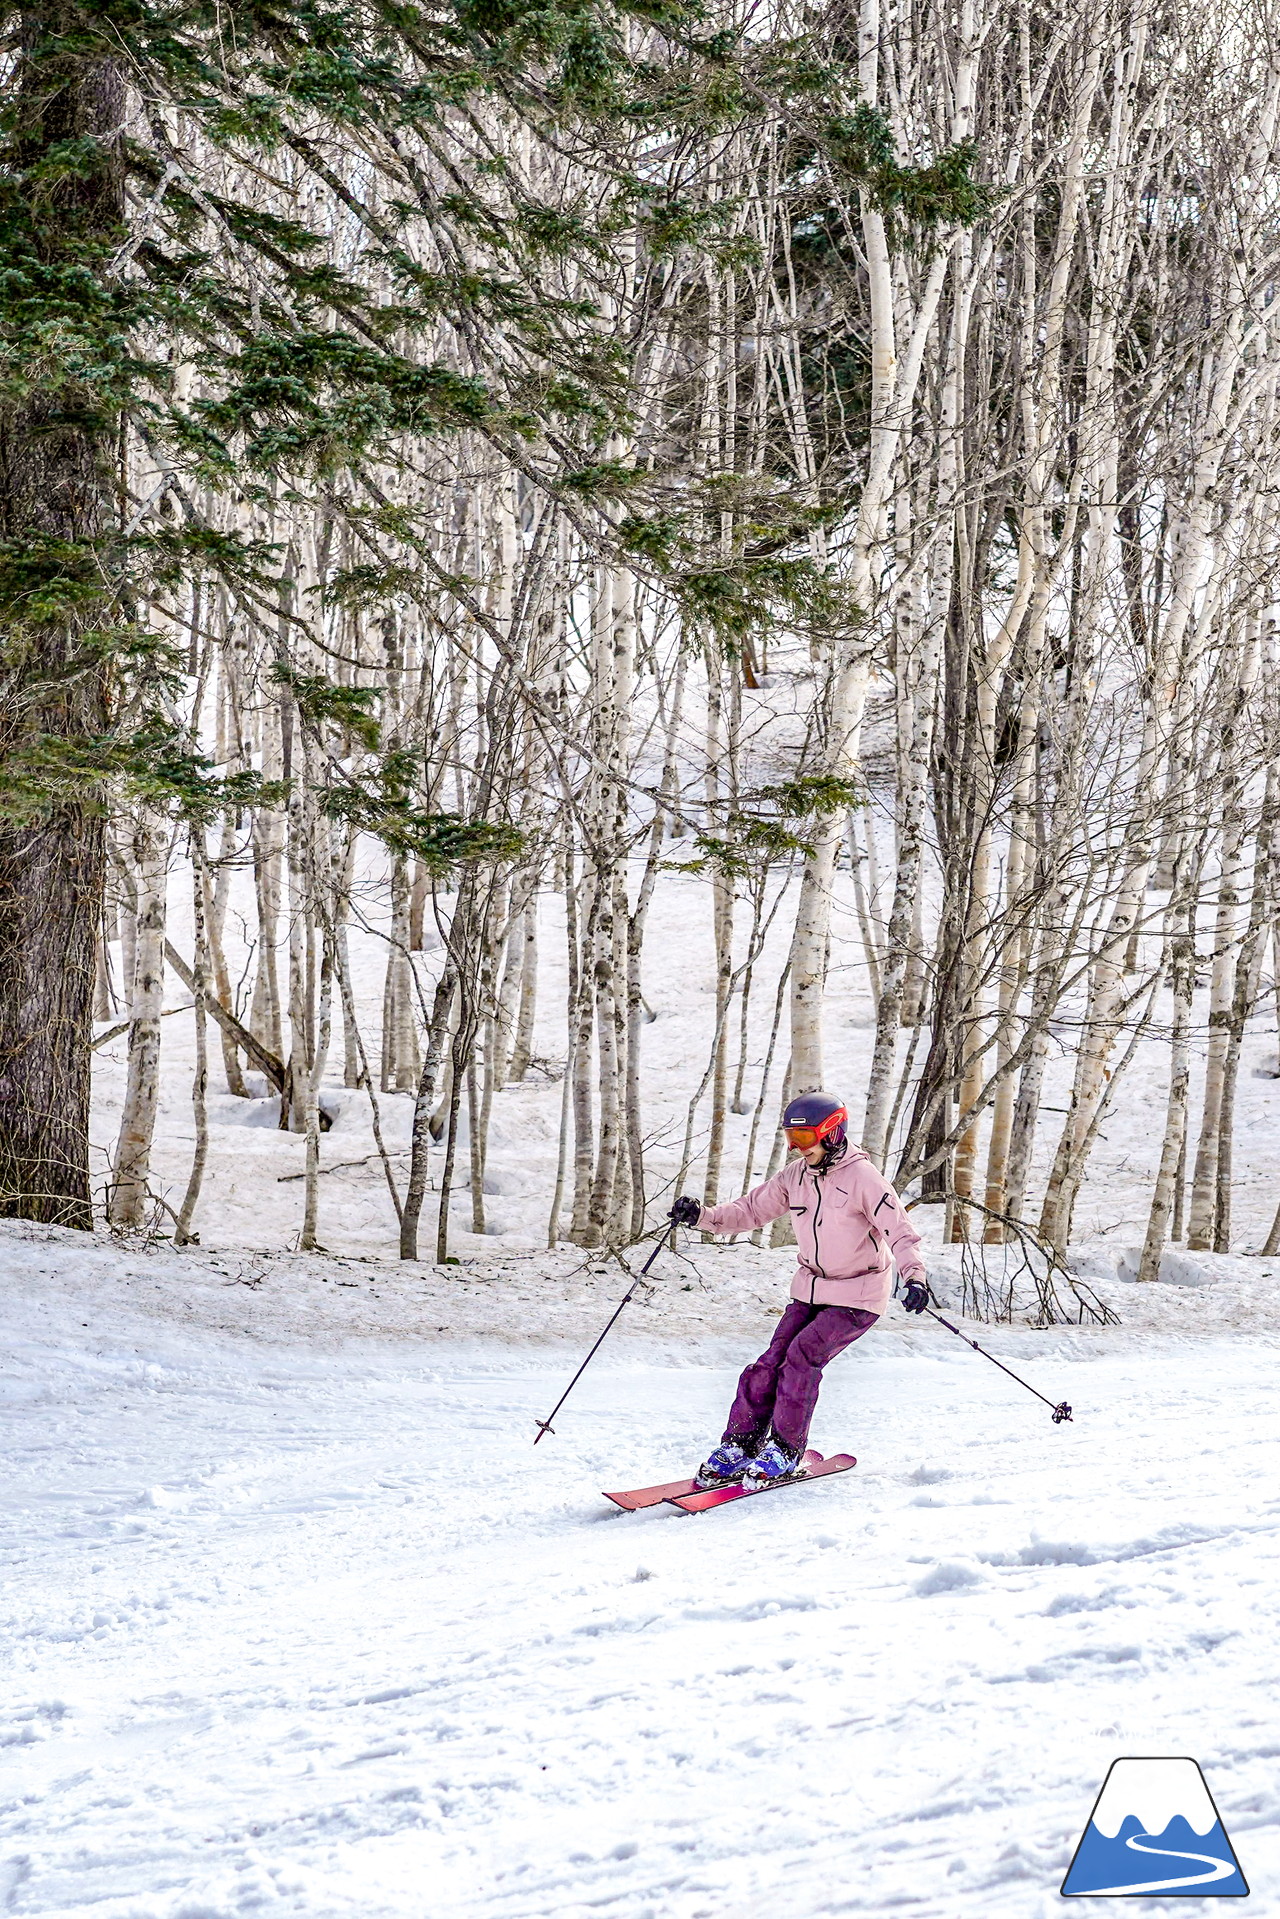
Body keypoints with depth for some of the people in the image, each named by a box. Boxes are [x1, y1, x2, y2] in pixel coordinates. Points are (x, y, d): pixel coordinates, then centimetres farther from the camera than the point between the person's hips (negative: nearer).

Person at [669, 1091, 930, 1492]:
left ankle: (786, 1451, -13)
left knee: (803, 1354, -22)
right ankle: (739, 1446, 1)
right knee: (774, 1360, -8)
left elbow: (901, 1233, -23)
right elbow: (751, 1209, 7)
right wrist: (701, 1216, -8)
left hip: (858, 1298, -6)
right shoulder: (795, 1176, 1)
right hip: (811, 1290, 6)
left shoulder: (862, 1178, -18)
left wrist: (914, 1277, -39)